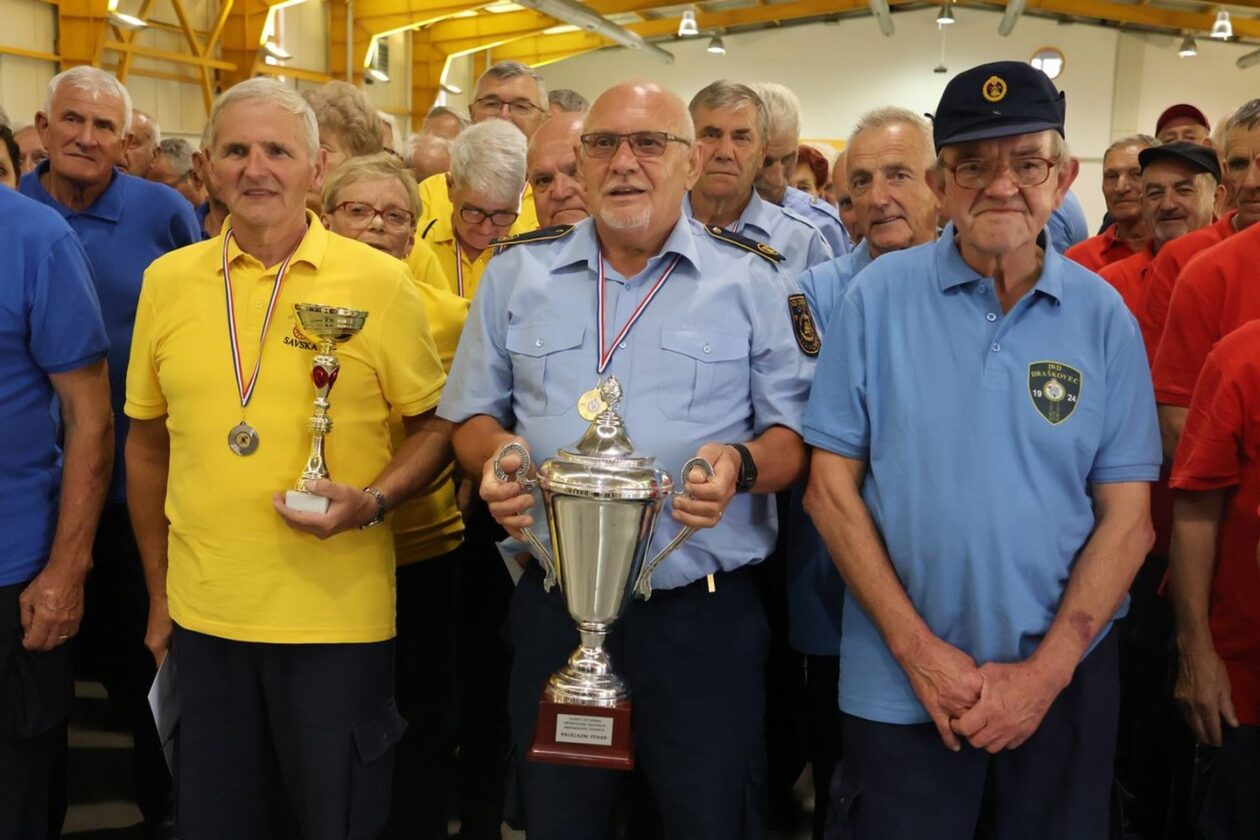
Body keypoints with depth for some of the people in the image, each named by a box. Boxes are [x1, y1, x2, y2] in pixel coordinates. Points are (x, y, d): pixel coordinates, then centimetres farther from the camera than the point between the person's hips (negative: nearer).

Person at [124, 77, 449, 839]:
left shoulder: (381, 282, -6)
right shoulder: (167, 280, 3)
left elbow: (438, 424, 1)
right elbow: (148, 443, 11)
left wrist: (373, 501, -18)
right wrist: (158, 597, 13)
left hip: (339, 619, -3)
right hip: (203, 615, 3)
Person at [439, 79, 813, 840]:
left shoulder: (751, 282, 1)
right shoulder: (517, 274, 7)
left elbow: (796, 433, 1)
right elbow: (472, 414, 12)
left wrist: (743, 462, -20)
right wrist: (496, 451, -10)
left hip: (704, 613, -2)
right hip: (553, 608, 2)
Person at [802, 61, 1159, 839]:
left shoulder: (1103, 315, -2)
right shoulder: (880, 295, -6)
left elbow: (1126, 516, -1)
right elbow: (831, 487, -5)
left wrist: (1045, 670, -9)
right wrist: (917, 648, -11)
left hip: (1063, 677, 2)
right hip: (901, 684, -1)